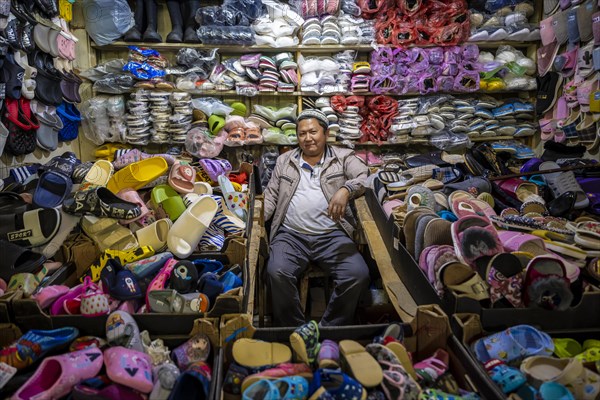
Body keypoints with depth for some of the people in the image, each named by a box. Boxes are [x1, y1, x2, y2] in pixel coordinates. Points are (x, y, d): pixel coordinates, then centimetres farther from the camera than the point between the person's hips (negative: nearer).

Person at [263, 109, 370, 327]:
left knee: (358, 275, -24)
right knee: (277, 272, -28)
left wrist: (346, 190, -25)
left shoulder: (343, 157, 11)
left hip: (333, 235, -1)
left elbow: (367, 176, -4)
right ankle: (293, 328, -7)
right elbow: (271, 195, 17)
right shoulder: (284, 160, 19)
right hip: (291, 235, 1)